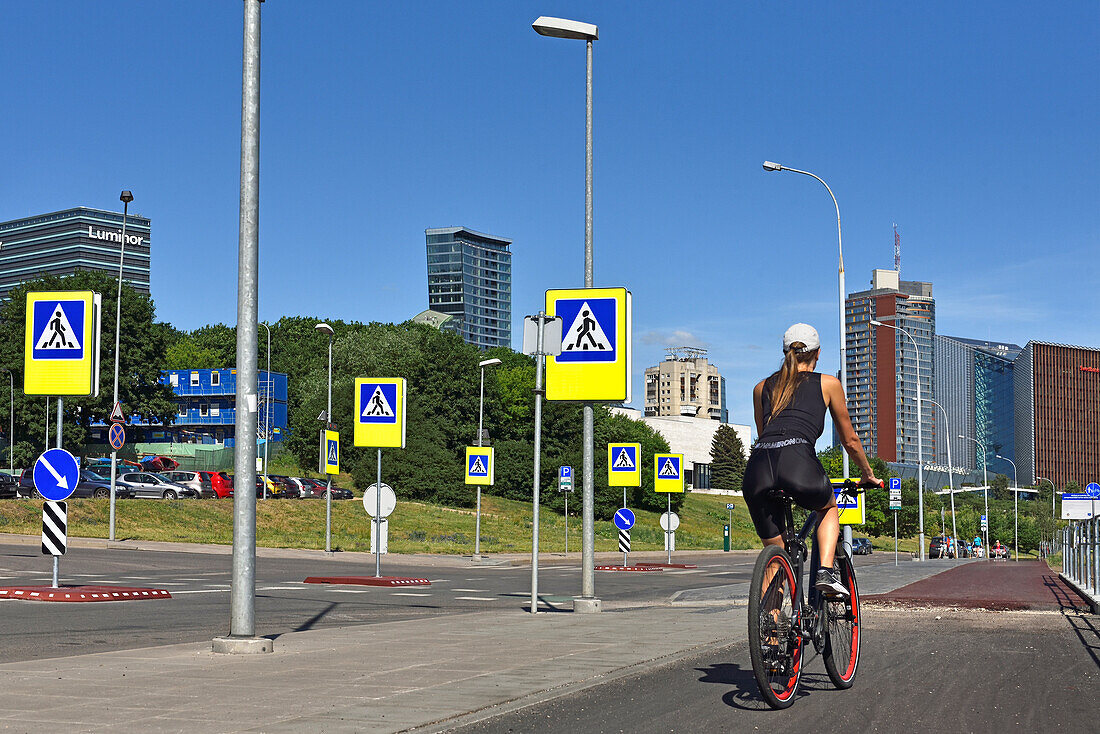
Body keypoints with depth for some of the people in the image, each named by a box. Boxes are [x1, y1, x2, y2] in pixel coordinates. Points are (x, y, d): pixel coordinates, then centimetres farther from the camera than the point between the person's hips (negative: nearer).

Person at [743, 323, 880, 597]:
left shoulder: (762, 388, 28)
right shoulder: (828, 384, 21)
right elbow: (850, 440, 29)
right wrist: (868, 474, 45)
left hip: (757, 471, 3)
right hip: (798, 463, -3)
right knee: (830, 508, 31)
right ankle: (826, 571, 9)